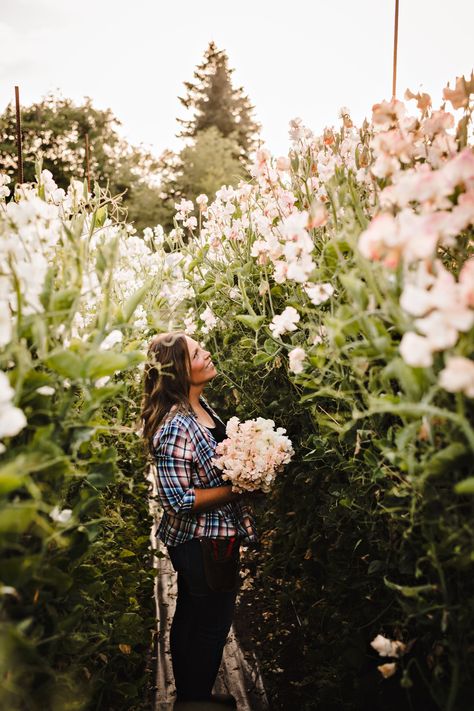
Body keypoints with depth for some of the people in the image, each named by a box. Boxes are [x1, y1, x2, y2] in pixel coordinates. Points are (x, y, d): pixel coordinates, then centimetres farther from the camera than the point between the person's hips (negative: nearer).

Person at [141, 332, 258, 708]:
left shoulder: (201, 405, 0)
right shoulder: (175, 427, -29)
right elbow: (179, 499, -28)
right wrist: (237, 489, -23)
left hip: (196, 543, 9)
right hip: (204, 543, -9)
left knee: (190, 619, 25)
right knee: (212, 626, 11)